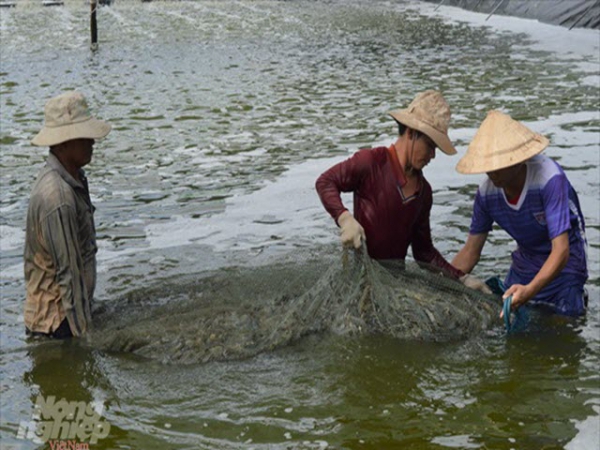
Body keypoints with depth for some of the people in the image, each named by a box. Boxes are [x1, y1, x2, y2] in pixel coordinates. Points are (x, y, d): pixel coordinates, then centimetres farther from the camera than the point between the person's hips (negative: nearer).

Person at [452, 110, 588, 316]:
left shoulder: (550, 178, -31)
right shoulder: (486, 192, -15)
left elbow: (561, 251, -36)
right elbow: (470, 252, -5)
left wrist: (529, 291, -51)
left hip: (563, 266, -5)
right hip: (524, 264, 5)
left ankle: (579, 300, 23)